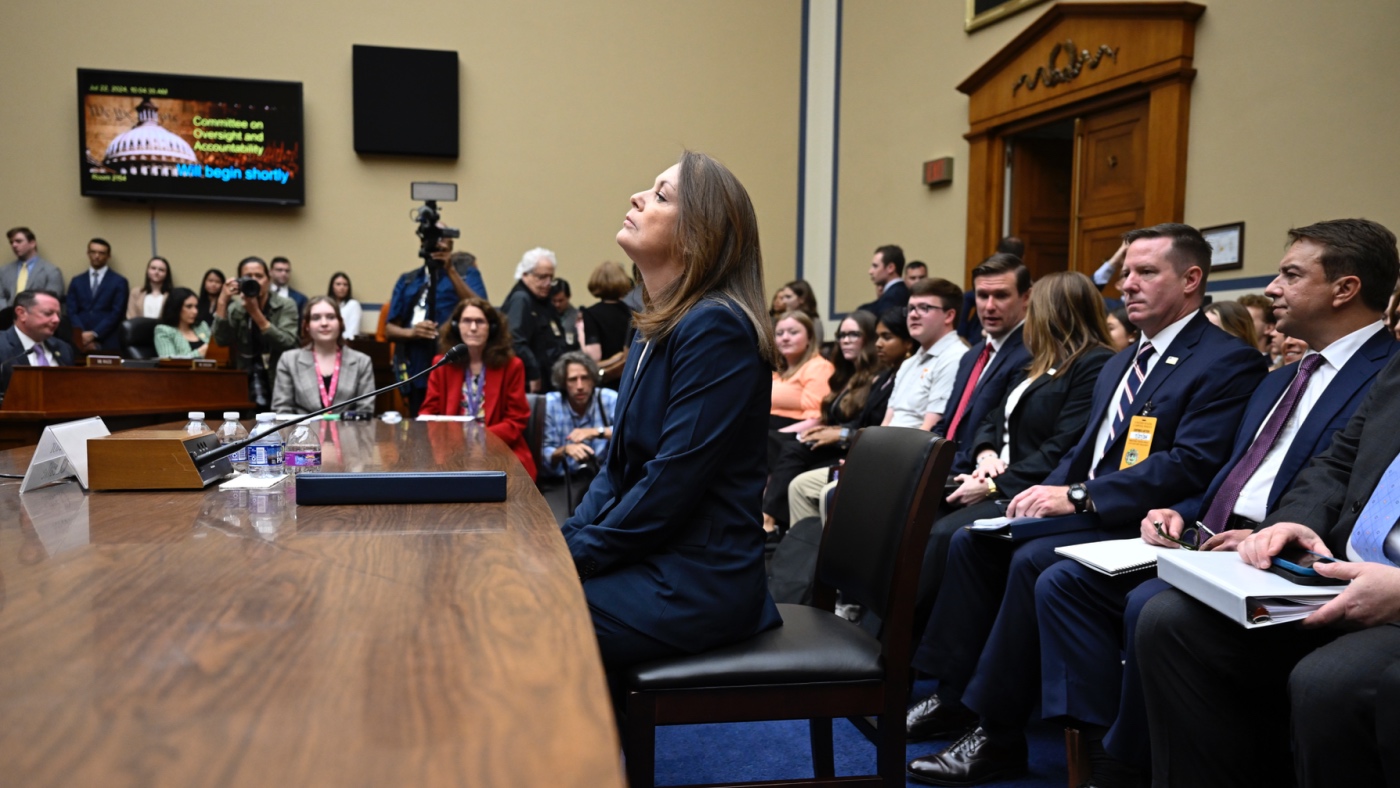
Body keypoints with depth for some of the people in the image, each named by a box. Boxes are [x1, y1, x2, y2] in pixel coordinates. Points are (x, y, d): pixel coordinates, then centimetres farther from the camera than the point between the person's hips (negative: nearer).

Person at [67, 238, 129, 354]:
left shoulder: (119, 281, 7)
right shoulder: (76, 281, 17)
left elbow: (116, 313, -2)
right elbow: (72, 312, 8)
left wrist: (94, 334, -12)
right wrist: (83, 335, -9)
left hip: (107, 342, -2)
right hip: (81, 342, 2)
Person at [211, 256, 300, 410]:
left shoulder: (286, 306, -3)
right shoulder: (235, 309, 6)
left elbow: (288, 344, -16)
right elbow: (221, 340, -9)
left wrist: (255, 312, -20)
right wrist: (222, 301, -15)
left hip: (279, 385, -2)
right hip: (245, 388, 2)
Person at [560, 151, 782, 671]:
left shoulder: (717, 328, -17)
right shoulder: (654, 333, 13)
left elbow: (671, 484, -21)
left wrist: (573, 556, -12)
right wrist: (563, 543, 1)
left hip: (693, 586, -8)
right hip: (652, 565, 9)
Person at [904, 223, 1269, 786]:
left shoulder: (1228, 361, -9)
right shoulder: (1121, 363, 20)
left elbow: (1191, 466, -20)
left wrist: (1079, 496, -23)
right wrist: (1048, 492, -2)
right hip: (1084, 507, 9)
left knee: (1033, 560, -29)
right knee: (972, 540, -3)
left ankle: (998, 734, -17)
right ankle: (953, 693, 3)